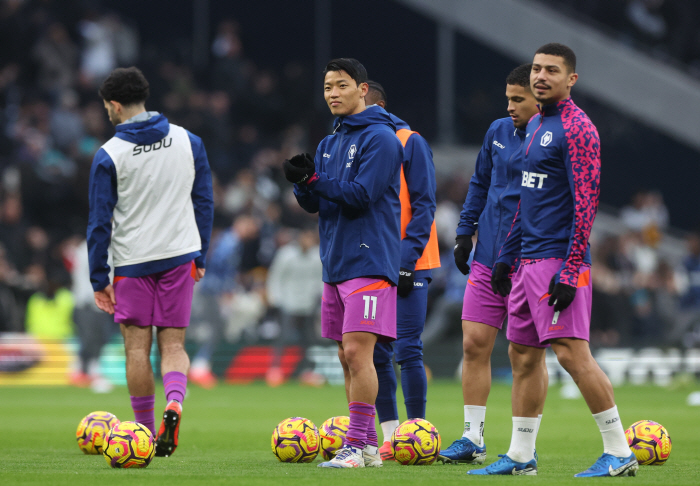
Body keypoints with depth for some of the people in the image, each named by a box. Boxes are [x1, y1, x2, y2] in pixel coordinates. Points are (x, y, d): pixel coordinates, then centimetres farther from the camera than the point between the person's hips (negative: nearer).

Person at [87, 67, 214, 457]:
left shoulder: (109, 155, -7)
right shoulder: (189, 142, 3)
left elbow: (100, 221, -5)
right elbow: (204, 202, 8)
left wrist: (99, 279, 0)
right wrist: (201, 257, 17)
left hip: (133, 262, -3)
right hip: (179, 256, 3)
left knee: (137, 347, 6)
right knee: (174, 344, 6)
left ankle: (147, 433, 8)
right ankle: (174, 404, -21)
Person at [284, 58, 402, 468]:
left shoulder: (380, 138, -9)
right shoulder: (330, 144, 18)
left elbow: (360, 195, -17)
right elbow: (314, 203, 15)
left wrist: (313, 180, -12)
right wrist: (304, 184, -6)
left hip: (369, 261, -9)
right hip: (335, 263, 9)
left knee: (357, 351, -14)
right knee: (348, 357, 9)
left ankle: (359, 445, -13)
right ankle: (366, 446, 13)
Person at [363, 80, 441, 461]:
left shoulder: (410, 143, -4)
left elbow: (424, 205, -9)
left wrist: (407, 260, -15)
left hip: (407, 267, -6)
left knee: (407, 350, -8)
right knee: (374, 352, 3)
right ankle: (390, 438, 9)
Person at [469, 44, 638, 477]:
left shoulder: (576, 129, -11)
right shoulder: (535, 125, 17)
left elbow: (586, 202, -17)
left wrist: (571, 271, -21)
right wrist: (506, 255, 22)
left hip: (557, 261, -10)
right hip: (529, 261, 10)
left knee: (571, 352, -14)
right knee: (523, 356, 11)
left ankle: (620, 454, -10)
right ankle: (520, 457, 18)